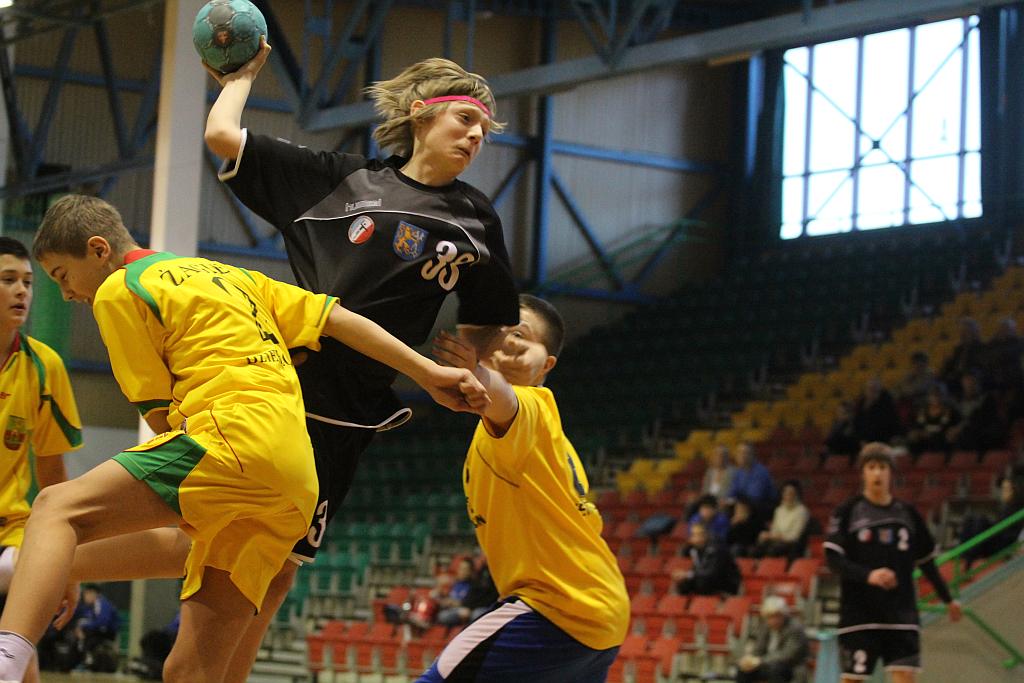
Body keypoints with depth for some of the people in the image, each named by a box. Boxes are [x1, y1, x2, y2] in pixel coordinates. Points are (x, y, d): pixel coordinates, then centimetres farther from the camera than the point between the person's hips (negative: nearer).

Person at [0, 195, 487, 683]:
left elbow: (159, 414, 4)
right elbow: (337, 319, 24)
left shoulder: (118, 290, 8)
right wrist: (428, 372, 20)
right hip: (295, 488, 8)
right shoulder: (228, 276, 31)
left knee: (58, 509, -19)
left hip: (236, 439, -8)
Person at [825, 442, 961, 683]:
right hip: (859, 614, -3)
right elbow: (833, 558, -10)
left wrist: (947, 599, 20)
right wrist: (868, 575, -25)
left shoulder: (908, 513, 9)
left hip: (901, 614, 3)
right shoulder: (847, 512, -1)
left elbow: (926, 560, 18)